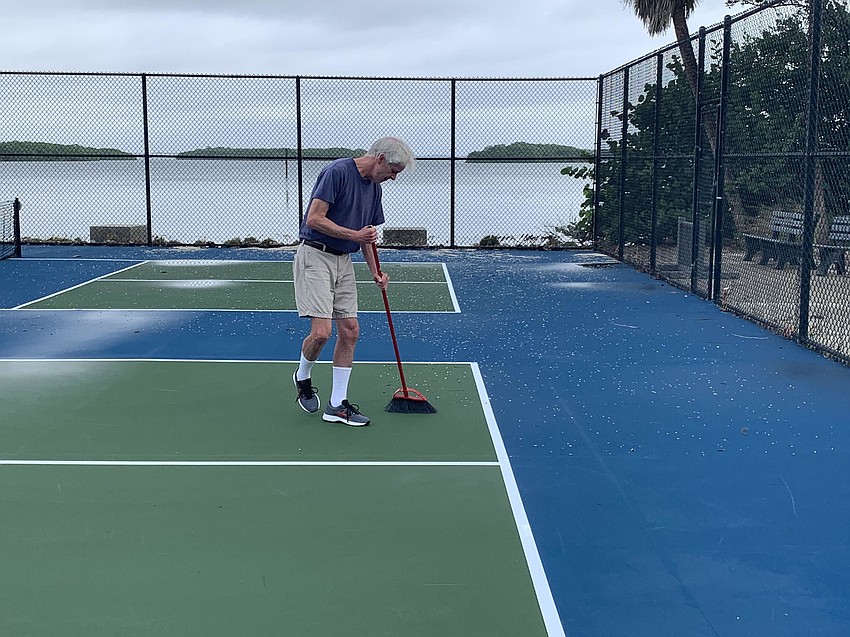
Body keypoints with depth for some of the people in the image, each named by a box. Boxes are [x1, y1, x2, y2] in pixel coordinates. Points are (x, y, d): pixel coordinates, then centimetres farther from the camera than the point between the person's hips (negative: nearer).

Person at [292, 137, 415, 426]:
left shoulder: (374, 187, 12)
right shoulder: (337, 172, -15)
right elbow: (314, 219, -19)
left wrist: (375, 271, 10)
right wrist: (354, 234, -20)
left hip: (344, 261, 9)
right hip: (315, 256, -8)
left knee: (350, 331, 3)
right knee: (321, 331, -15)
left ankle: (337, 405, 10)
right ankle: (302, 377, 16)